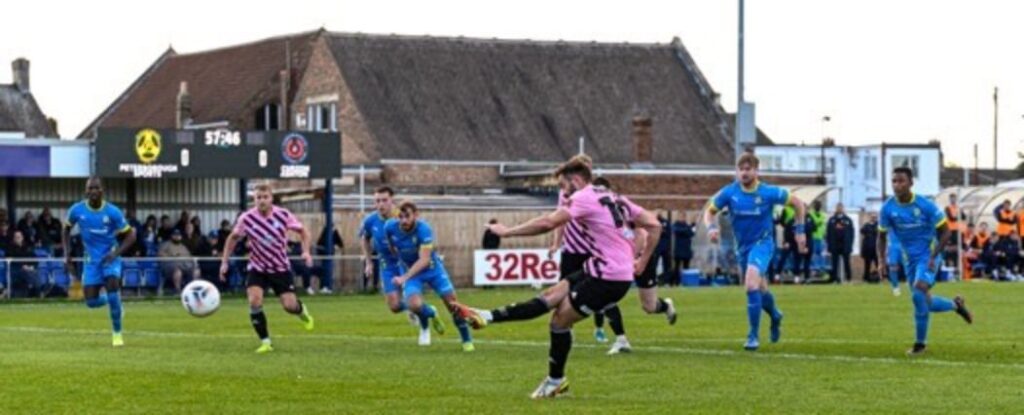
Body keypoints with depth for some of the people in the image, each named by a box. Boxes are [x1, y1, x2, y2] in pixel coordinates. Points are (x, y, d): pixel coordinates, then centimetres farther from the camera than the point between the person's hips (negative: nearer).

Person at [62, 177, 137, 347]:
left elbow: (130, 236, -6)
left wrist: (116, 253, -22)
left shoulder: (112, 212, -13)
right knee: (91, 301, -8)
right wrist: (67, 255, 2)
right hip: (91, 260, 2)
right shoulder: (77, 210, -8)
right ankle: (115, 304, 30)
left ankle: (117, 333, -11)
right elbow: (66, 230, 11)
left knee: (112, 285, -27)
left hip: (110, 258, -2)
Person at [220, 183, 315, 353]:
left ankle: (302, 311, 35)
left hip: (280, 268, 0)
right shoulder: (247, 218, -13)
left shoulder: (283, 215, -13)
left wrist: (306, 251, -15)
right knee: (254, 302, -21)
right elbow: (233, 238, 3)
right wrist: (224, 262, -1)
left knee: (289, 306, -5)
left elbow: (303, 231, 0)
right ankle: (265, 342, -8)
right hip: (257, 268, 0)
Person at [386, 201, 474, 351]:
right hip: (410, 270, 2)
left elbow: (424, 260, -34)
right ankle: (430, 314, 15)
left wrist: (404, 278, -43)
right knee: (414, 305, -23)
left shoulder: (423, 229, -29)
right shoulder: (390, 228, -18)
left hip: (432, 268, -2)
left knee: (452, 302, -7)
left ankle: (466, 340, 12)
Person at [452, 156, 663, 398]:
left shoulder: (584, 198, -11)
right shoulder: (615, 199, 15)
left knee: (560, 320, 4)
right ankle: (487, 317, 11)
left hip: (608, 278, -9)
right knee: (550, 297, 9)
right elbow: (654, 226, 13)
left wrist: (508, 232, -15)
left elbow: (548, 223, -23)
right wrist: (642, 261, 17)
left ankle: (555, 382, 18)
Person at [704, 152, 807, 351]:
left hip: (762, 243, -4)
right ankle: (775, 316, 51)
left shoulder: (769, 192, -14)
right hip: (742, 245, 4)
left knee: (752, 284, -25)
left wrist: (800, 230, -1)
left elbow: (797, 203, 0)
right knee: (759, 290, 18)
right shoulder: (729, 193, -8)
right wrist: (711, 227, -18)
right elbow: (710, 211, 3)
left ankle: (754, 336, -17)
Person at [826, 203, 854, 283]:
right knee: (835, 263, 1)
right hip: (835, 246, 1)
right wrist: (829, 245, -2)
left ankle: (849, 277, 10)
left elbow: (851, 234, 3)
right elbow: (828, 234, 5)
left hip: (845, 246, -1)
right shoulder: (831, 220, 7)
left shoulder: (848, 220, 5)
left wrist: (850, 245, -4)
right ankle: (835, 278, 3)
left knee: (846, 261, 3)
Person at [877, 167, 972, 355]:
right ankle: (956, 305, 37)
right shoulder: (888, 208, -7)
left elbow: (945, 232, -7)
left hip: (927, 256, -5)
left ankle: (920, 342, -11)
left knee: (919, 293, -25)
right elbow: (882, 237, 7)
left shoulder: (926, 205, -15)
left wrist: (933, 256, -18)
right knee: (923, 302, 7)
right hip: (909, 259, 5)